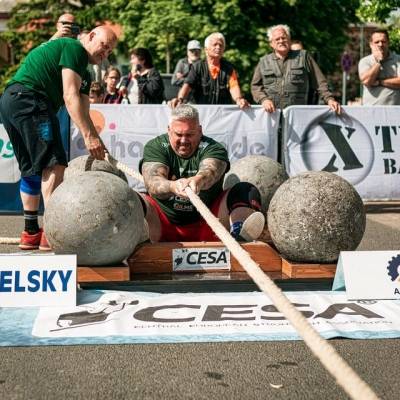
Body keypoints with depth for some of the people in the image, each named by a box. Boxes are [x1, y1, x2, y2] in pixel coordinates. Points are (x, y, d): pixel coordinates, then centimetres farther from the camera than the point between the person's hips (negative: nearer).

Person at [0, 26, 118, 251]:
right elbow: (70, 96, -15)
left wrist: (96, 141, 6)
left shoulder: (84, 76, 26)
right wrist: (89, 135, -21)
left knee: (32, 169, 14)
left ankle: (31, 233, 20)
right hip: (27, 99, -11)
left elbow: (83, 113, 19)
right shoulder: (74, 48, -4)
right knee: (54, 163, -14)